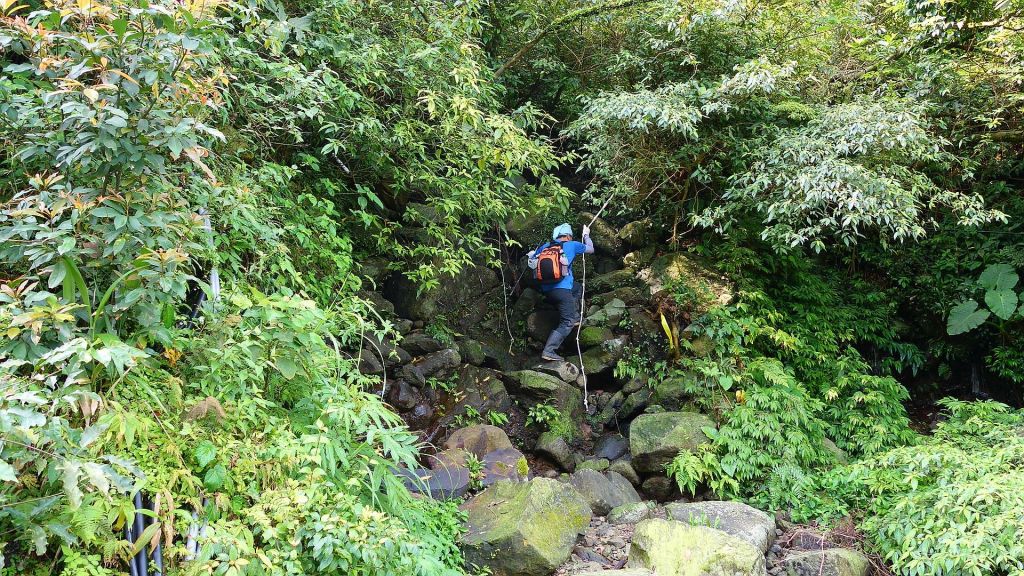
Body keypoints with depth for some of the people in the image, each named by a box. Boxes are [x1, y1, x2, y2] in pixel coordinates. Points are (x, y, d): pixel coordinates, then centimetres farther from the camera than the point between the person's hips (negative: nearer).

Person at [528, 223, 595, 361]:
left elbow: (531, 260, 16)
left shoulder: (545, 246, 14)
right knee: (567, 323, -2)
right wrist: (586, 235, 38)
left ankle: (575, 317, 27)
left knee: (577, 288, 30)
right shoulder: (571, 245, 6)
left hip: (545, 289, 6)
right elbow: (591, 249, 21)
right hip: (561, 289, -6)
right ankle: (548, 351, -12)